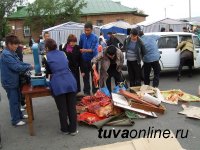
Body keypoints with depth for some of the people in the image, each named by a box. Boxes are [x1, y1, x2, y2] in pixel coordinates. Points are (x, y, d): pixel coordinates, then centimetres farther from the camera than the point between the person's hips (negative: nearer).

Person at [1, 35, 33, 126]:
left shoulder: (11, 53, 8)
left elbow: (19, 62, 11)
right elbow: (17, 67, -28)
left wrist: (29, 65, -4)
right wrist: (29, 67, -19)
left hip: (14, 80, 10)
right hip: (9, 82, -10)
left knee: (17, 99, 21)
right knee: (14, 101, 1)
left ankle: (19, 115, 38)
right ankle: (15, 120, 14)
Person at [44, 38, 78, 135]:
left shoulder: (46, 56, 6)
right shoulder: (62, 53, 16)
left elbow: (48, 72, 16)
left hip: (58, 84, -3)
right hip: (70, 82, 3)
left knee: (62, 109, 10)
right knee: (72, 107, 10)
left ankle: (65, 129, 24)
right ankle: (73, 129, 21)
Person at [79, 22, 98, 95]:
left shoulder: (95, 37, -14)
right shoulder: (82, 36, 0)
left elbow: (94, 49, -23)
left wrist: (85, 50, -36)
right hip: (84, 60, 4)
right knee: (85, 76, 13)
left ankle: (95, 92, 21)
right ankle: (86, 92, 27)